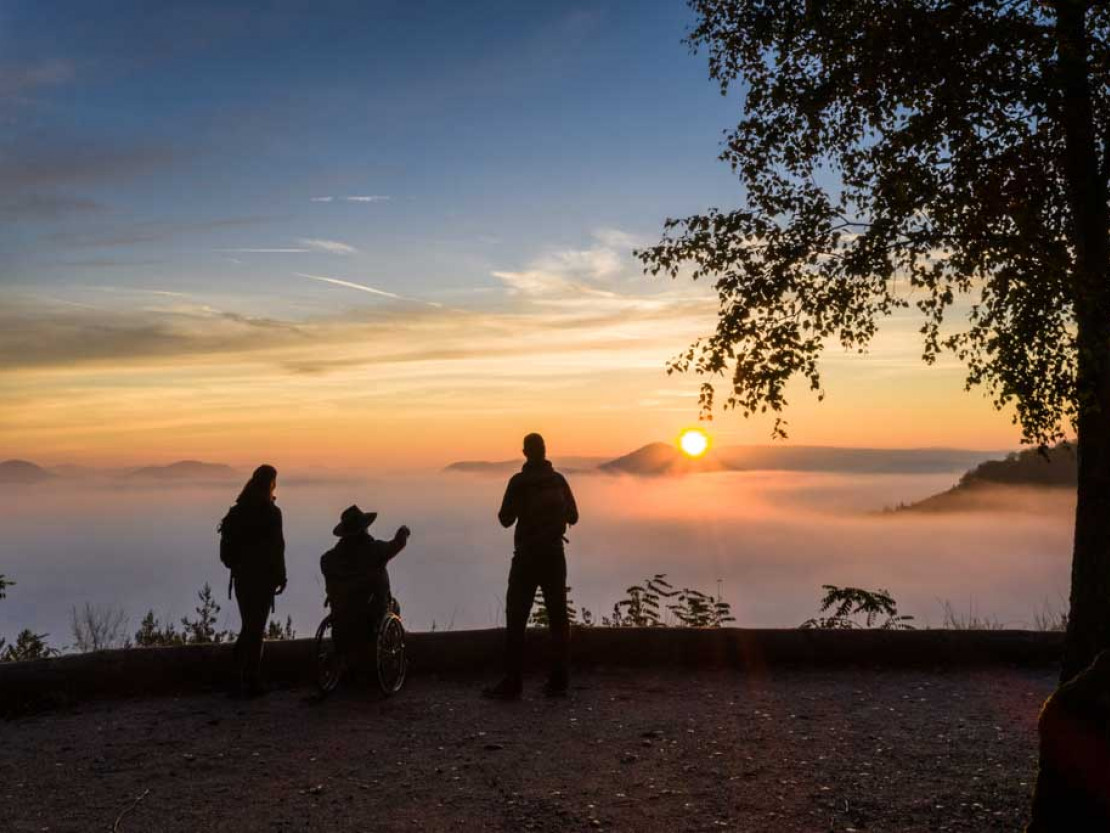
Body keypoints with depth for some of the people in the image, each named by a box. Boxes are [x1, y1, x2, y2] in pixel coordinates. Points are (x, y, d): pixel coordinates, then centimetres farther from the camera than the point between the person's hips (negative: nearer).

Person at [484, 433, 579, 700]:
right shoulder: (558, 480, 4)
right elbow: (573, 517, 9)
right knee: (558, 618, 9)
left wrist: (510, 509, 12)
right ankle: (558, 682, 10)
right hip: (554, 554, 4)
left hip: (527, 555, -4)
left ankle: (512, 684, -2)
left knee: (516, 620, 0)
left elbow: (506, 519, -8)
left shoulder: (519, 482, -10)